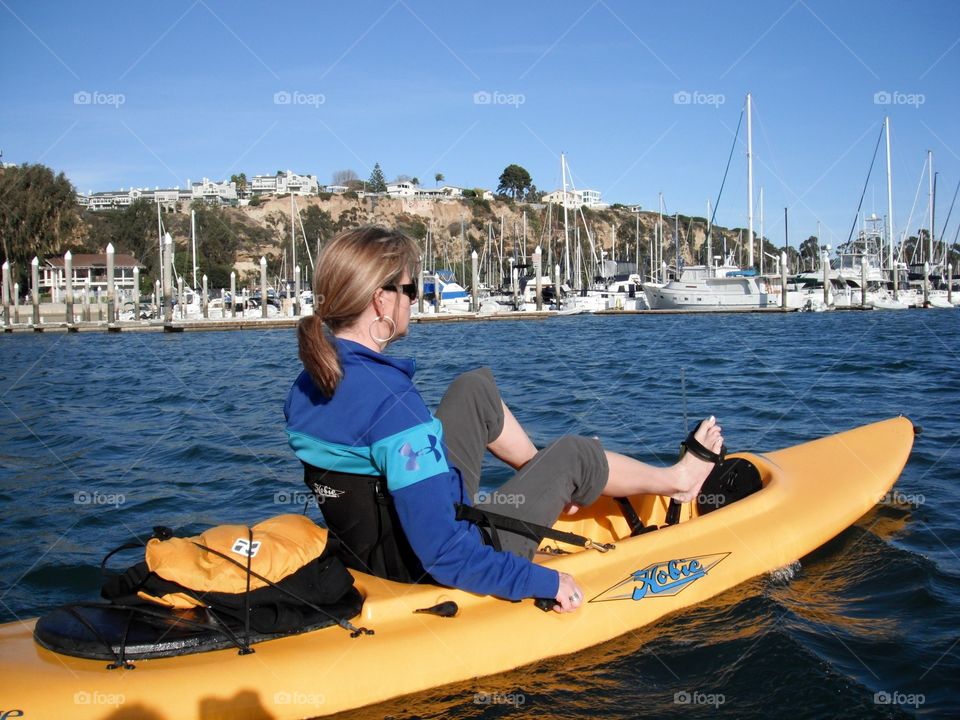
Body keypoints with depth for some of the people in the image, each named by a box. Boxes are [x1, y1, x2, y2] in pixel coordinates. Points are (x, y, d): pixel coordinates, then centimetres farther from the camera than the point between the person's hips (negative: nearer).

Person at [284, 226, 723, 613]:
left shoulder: (305, 387, -6)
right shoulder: (392, 403, -33)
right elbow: (448, 556, -32)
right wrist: (544, 581, -19)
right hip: (453, 568, -8)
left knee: (474, 388, 14)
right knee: (573, 454, 10)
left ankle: (543, 475, 37)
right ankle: (675, 478, 39)